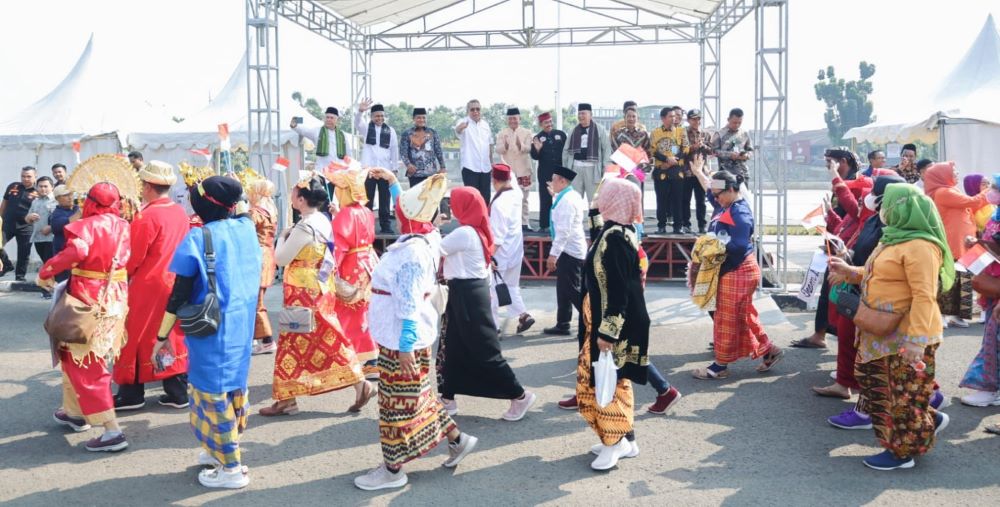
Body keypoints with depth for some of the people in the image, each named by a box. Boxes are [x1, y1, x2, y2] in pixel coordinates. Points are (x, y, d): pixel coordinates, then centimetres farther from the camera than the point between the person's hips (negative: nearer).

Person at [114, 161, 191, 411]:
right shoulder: (180, 212, 2)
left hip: (148, 286, -6)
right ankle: (178, 392, 16)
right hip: (175, 284, 6)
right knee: (173, 337, 12)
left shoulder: (147, 216, -17)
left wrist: (123, 275, 4)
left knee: (136, 338, 6)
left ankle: (132, 394, 14)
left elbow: (135, 257, -13)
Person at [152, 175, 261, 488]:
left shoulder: (199, 237, -16)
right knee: (234, 382, 19)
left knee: (213, 389, 5)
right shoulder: (247, 228, 0)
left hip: (213, 326, -6)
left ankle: (231, 469, 13)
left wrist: (162, 336, -6)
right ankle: (223, 449, 35)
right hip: (243, 321, 6)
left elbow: (179, 293, -14)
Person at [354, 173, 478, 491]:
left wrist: (406, 344, -25)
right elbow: (408, 209, 26)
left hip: (401, 338, -10)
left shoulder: (411, 251, -24)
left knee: (398, 402, 2)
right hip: (405, 335, 10)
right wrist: (393, 184, 34)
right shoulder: (425, 238, 3)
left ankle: (392, 470, 14)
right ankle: (457, 439, 27)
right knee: (415, 396, 20)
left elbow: (409, 305, -26)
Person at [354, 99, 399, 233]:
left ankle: (385, 225, 10)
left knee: (385, 198, 4)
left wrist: (395, 168, 6)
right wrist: (360, 111, -35)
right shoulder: (366, 127, 6)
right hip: (368, 168, -1)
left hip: (385, 169, 1)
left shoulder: (390, 130, 8)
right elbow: (357, 123, -15)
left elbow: (394, 150, 10)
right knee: (367, 198, 2)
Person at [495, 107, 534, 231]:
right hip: (507, 170, 0)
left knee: (523, 198, 4)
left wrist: (520, 145, -30)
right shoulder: (502, 133, 7)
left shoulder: (526, 133, 6)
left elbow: (528, 148, -8)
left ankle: (524, 223, 9)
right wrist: (505, 146, -28)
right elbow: (498, 150, -5)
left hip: (523, 170, 0)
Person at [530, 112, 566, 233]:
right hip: (544, 174, -1)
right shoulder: (537, 138, 3)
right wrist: (537, 149, -23)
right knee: (545, 199, 3)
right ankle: (544, 225, 7)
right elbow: (534, 157, -3)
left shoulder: (561, 134, 4)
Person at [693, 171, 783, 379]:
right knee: (743, 316, 17)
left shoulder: (740, 213, -22)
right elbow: (710, 192, 25)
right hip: (732, 270, 10)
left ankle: (720, 365, 9)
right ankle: (768, 351, 28)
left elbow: (738, 247, -29)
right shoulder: (728, 207, 7)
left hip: (737, 272, -10)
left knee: (727, 318, 0)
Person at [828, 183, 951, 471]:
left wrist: (915, 340, -28)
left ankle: (903, 451, 16)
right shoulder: (895, 239, 14)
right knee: (874, 382, 18)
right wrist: (849, 272, 10)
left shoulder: (919, 246, -20)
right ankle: (929, 420, 30)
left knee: (905, 393, 2)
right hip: (883, 332, 11)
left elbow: (924, 297, -25)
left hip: (908, 335, -11)